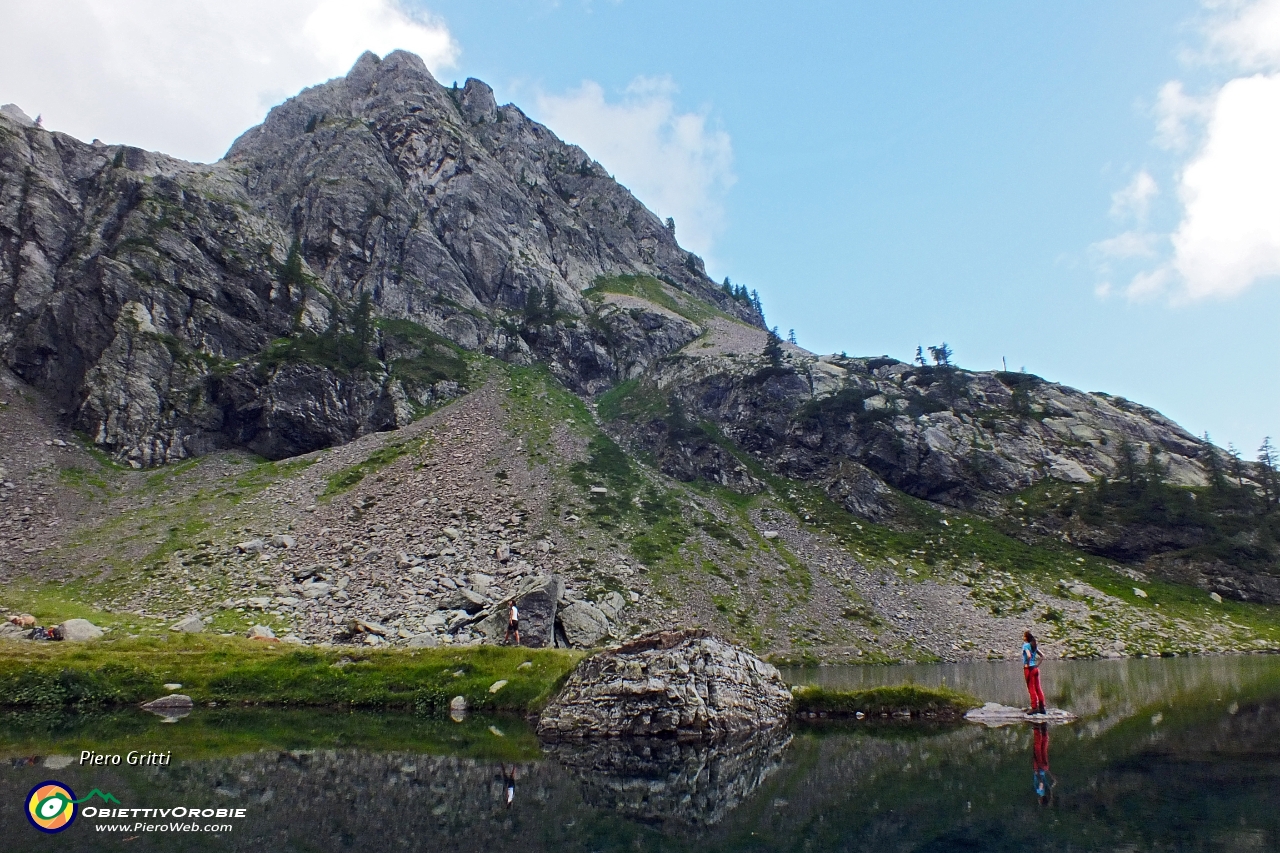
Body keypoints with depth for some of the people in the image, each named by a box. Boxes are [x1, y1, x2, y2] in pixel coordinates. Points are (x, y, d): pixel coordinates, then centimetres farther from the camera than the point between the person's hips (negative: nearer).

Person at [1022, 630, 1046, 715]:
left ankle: (1034, 707, 0)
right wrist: (1037, 664, 13)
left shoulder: (1026, 645, -12)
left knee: (1031, 689, -2)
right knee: (1038, 688, 10)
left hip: (1029, 669, -7)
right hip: (1036, 669, 7)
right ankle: (1041, 707, 12)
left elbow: (1028, 655, -28)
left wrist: (1027, 664, -15)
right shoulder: (1034, 646, 11)